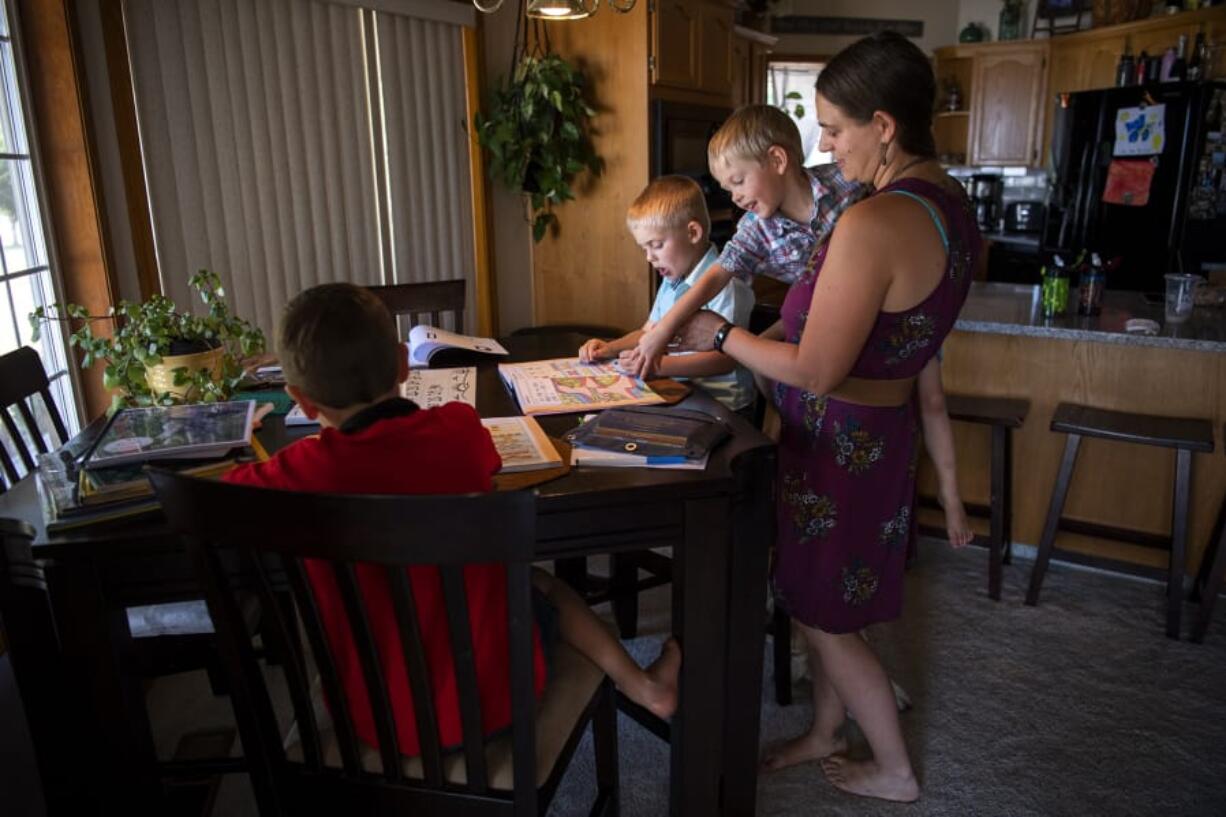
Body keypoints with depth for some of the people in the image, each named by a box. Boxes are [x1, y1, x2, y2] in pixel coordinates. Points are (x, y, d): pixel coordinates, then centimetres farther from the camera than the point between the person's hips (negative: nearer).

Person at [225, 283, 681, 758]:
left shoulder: (299, 474, -19)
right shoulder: (459, 429, -15)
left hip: (375, 719, 1)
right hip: (491, 698, 0)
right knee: (542, 584, 28)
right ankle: (641, 684, 40)